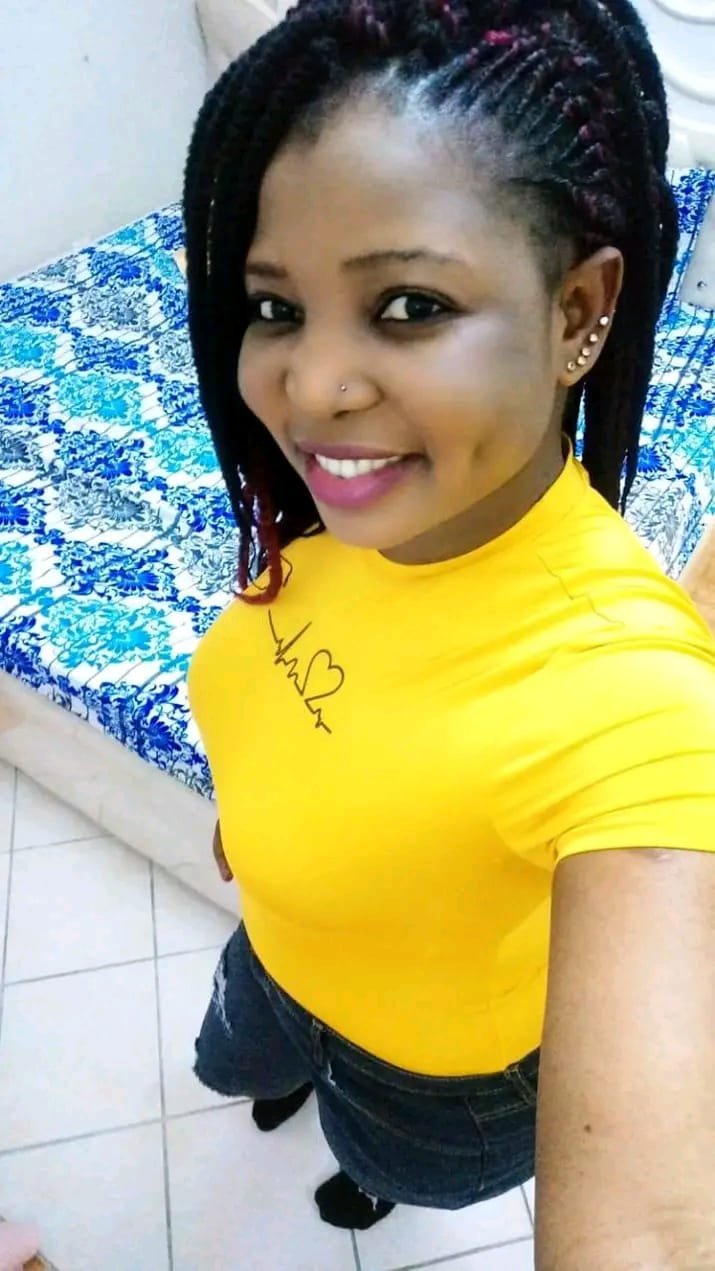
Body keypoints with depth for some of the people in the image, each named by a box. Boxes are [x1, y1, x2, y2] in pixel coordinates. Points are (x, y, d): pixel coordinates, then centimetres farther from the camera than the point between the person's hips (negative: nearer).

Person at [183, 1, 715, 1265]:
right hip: (285, 946, 5)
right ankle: (304, 1069, 76)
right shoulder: (361, 504, -24)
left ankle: (374, 1167, 74)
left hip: (444, 1060, -4)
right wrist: (254, 799, 13)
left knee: (388, 1157, 35)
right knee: (236, 1063, 38)